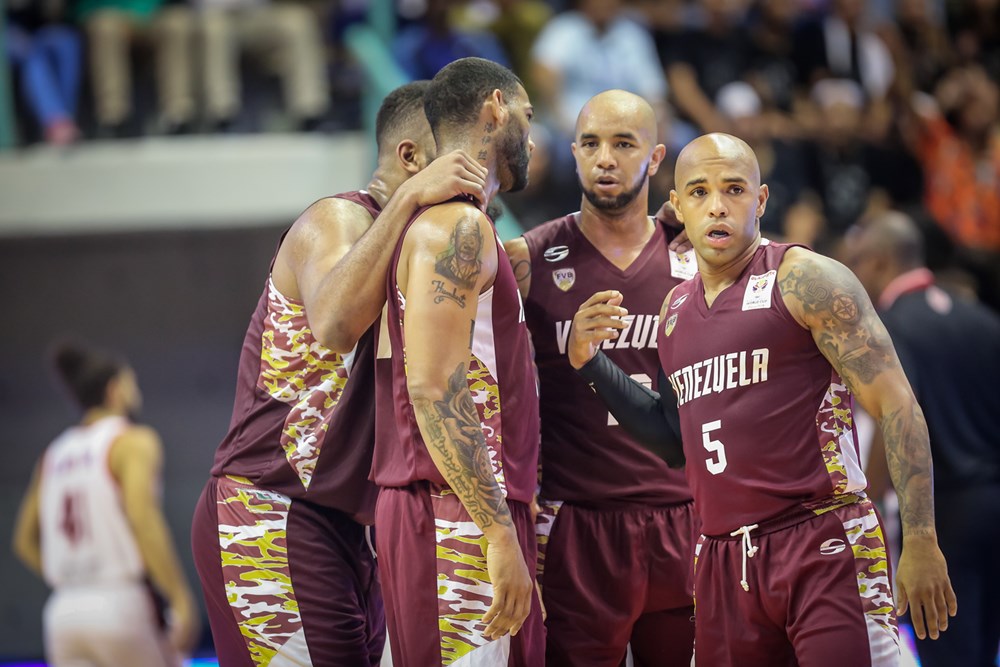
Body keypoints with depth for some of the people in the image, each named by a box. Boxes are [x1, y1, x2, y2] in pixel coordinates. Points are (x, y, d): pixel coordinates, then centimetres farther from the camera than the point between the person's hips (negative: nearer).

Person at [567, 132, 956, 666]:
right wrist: (591, 364, 12)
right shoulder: (677, 311, 17)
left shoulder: (804, 280, -5)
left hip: (823, 547, -6)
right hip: (722, 563, 6)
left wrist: (920, 542, -16)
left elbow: (896, 405, -9)